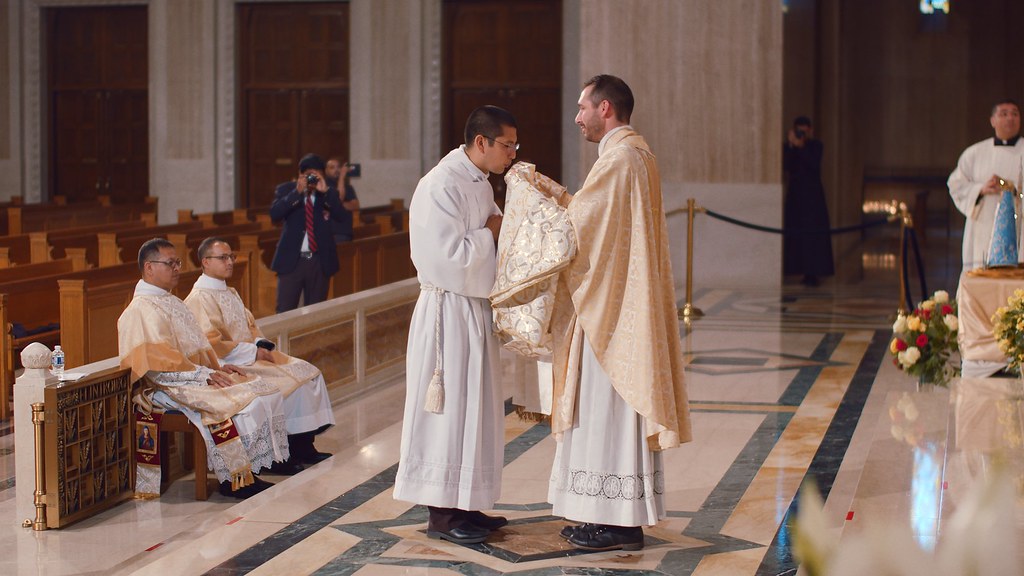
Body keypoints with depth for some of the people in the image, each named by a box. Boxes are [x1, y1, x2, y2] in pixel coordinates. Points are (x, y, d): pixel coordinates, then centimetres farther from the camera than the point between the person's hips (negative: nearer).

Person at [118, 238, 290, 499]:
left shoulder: (171, 302, 20)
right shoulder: (143, 310, -12)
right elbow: (157, 364, -20)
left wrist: (218, 367, 6)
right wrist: (205, 375, -20)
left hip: (197, 377, 10)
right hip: (170, 389, -10)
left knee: (268, 392, -4)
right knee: (241, 403, -29)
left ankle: (248, 473, -6)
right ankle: (234, 479, -17)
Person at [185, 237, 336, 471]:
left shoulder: (230, 293, 18)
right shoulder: (200, 299, -13)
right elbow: (211, 344, -21)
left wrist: (262, 344, 0)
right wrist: (253, 352, -18)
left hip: (252, 354, 10)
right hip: (230, 366, -10)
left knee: (309, 373, -2)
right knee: (288, 382, -22)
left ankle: (303, 446, -1)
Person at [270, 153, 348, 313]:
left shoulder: (329, 193, 7)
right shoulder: (286, 190, 3)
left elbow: (341, 216, -8)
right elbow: (275, 214, -12)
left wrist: (325, 191, -16)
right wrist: (297, 192, -18)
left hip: (320, 262, 2)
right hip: (291, 259, -2)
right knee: (284, 312, -6)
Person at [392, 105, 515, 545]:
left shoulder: (480, 183, 11)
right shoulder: (441, 186, -19)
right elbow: (451, 255, -24)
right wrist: (491, 231, -11)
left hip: (475, 309, 10)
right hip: (448, 309, -10)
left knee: (473, 410, 13)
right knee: (449, 408, -3)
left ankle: (463, 506, 21)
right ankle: (442, 514, 5)